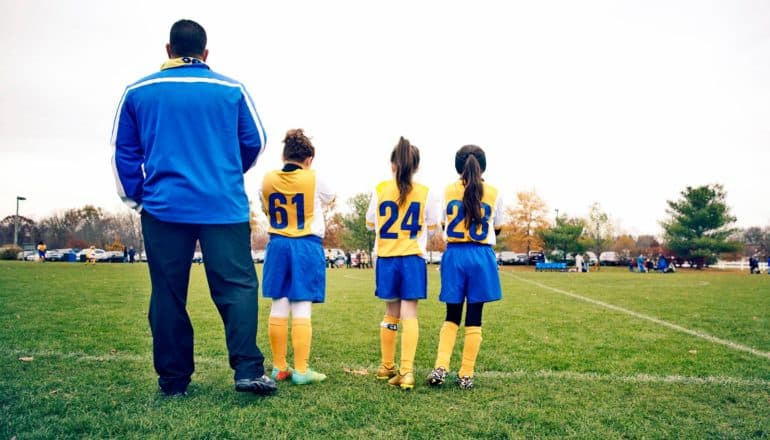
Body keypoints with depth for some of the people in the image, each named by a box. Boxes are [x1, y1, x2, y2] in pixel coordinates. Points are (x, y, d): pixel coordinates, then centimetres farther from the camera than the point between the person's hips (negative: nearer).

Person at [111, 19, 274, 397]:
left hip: (163, 207, 2)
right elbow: (254, 142, 10)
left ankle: (173, 379, 13)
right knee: (237, 286, 0)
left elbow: (124, 151, 10)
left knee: (168, 294, 8)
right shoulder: (232, 90, 4)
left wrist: (135, 197, 21)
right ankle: (248, 369, -11)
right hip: (224, 207, -1)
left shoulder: (138, 92, 8)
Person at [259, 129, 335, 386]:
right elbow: (330, 199, 14)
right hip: (307, 247, -3)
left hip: (278, 246, 3)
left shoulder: (268, 180, 1)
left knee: (279, 308, 8)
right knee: (301, 310, -3)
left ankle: (279, 367, 15)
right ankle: (301, 371, 1)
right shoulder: (313, 179, -6)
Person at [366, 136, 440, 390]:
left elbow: (370, 224, 9)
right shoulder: (425, 193, -3)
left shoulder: (380, 190, -1)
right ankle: (406, 370, -12)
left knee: (391, 314, 14)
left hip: (386, 258, 2)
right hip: (413, 259, -2)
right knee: (409, 314, -3)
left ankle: (387, 366, 26)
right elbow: (432, 228, 6)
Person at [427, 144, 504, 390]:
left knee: (452, 316, 12)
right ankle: (466, 375, 9)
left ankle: (440, 367, -1)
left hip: (454, 254, 1)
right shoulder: (493, 193, 0)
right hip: (482, 256, -1)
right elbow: (497, 229, 11)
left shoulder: (448, 191, 1)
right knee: (474, 318, 5)